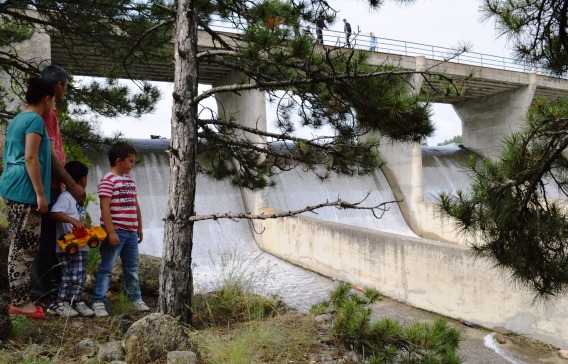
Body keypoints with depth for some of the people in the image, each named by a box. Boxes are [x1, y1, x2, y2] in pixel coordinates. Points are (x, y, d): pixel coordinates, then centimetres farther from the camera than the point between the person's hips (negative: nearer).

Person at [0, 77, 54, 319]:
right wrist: (40, 194, -19)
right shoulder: (36, 120, -11)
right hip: (25, 190, -10)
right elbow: (30, 158, -19)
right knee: (26, 247, -5)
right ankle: (20, 302, 1)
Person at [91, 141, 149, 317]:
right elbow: (105, 207, -17)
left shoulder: (130, 181, 15)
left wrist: (139, 228, 19)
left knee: (132, 267, 16)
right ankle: (99, 301, 5)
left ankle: (135, 298, 27)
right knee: (107, 268, -3)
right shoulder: (108, 180, -11)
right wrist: (111, 232, -21)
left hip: (131, 232, 8)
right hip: (115, 231, -8)